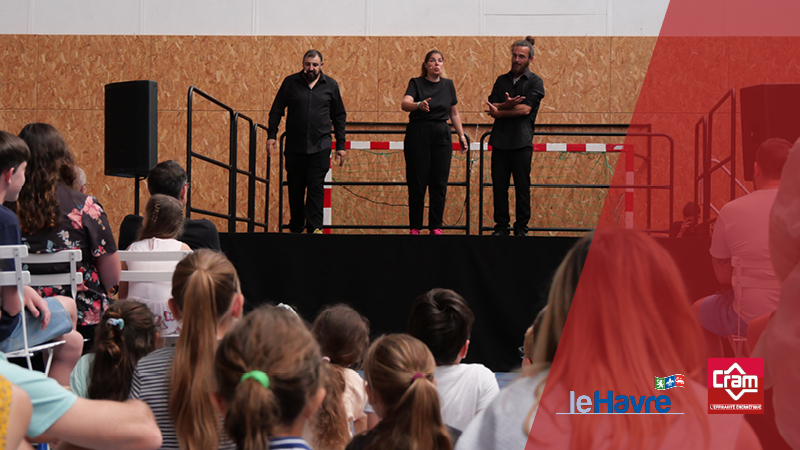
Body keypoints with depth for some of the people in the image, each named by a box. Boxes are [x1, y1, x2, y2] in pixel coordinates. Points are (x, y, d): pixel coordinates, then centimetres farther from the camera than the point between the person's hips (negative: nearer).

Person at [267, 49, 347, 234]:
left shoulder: (331, 85, 7)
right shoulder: (290, 83, 4)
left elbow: (339, 116, 12)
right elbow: (276, 110, 9)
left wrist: (341, 145, 9)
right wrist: (272, 135, -3)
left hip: (320, 147, -1)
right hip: (294, 147, 1)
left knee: (316, 187, -8)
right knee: (295, 189, 7)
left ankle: (315, 227, -8)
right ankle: (296, 228, 18)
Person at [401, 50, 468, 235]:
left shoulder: (448, 85, 10)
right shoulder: (416, 83, -2)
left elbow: (454, 113, 18)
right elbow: (405, 103, -20)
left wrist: (461, 135, 12)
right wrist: (419, 105, -40)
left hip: (442, 137, 3)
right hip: (418, 136, -3)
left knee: (439, 183, 3)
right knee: (417, 183, -1)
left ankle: (436, 226, 11)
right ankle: (415, 227, 8)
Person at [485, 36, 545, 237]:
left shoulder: (535, 82, 2)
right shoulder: (501, 80, 16)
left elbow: (525, 109, -11)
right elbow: (492, 107, 5)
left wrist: (499, 112, -4)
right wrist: (507, 105, -15)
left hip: (521, 142, -4)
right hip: (500, 141, 4)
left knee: (522, 186, 0)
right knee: (499, 186, 4)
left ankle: (521, 228, 8)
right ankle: (501, 227, 12)